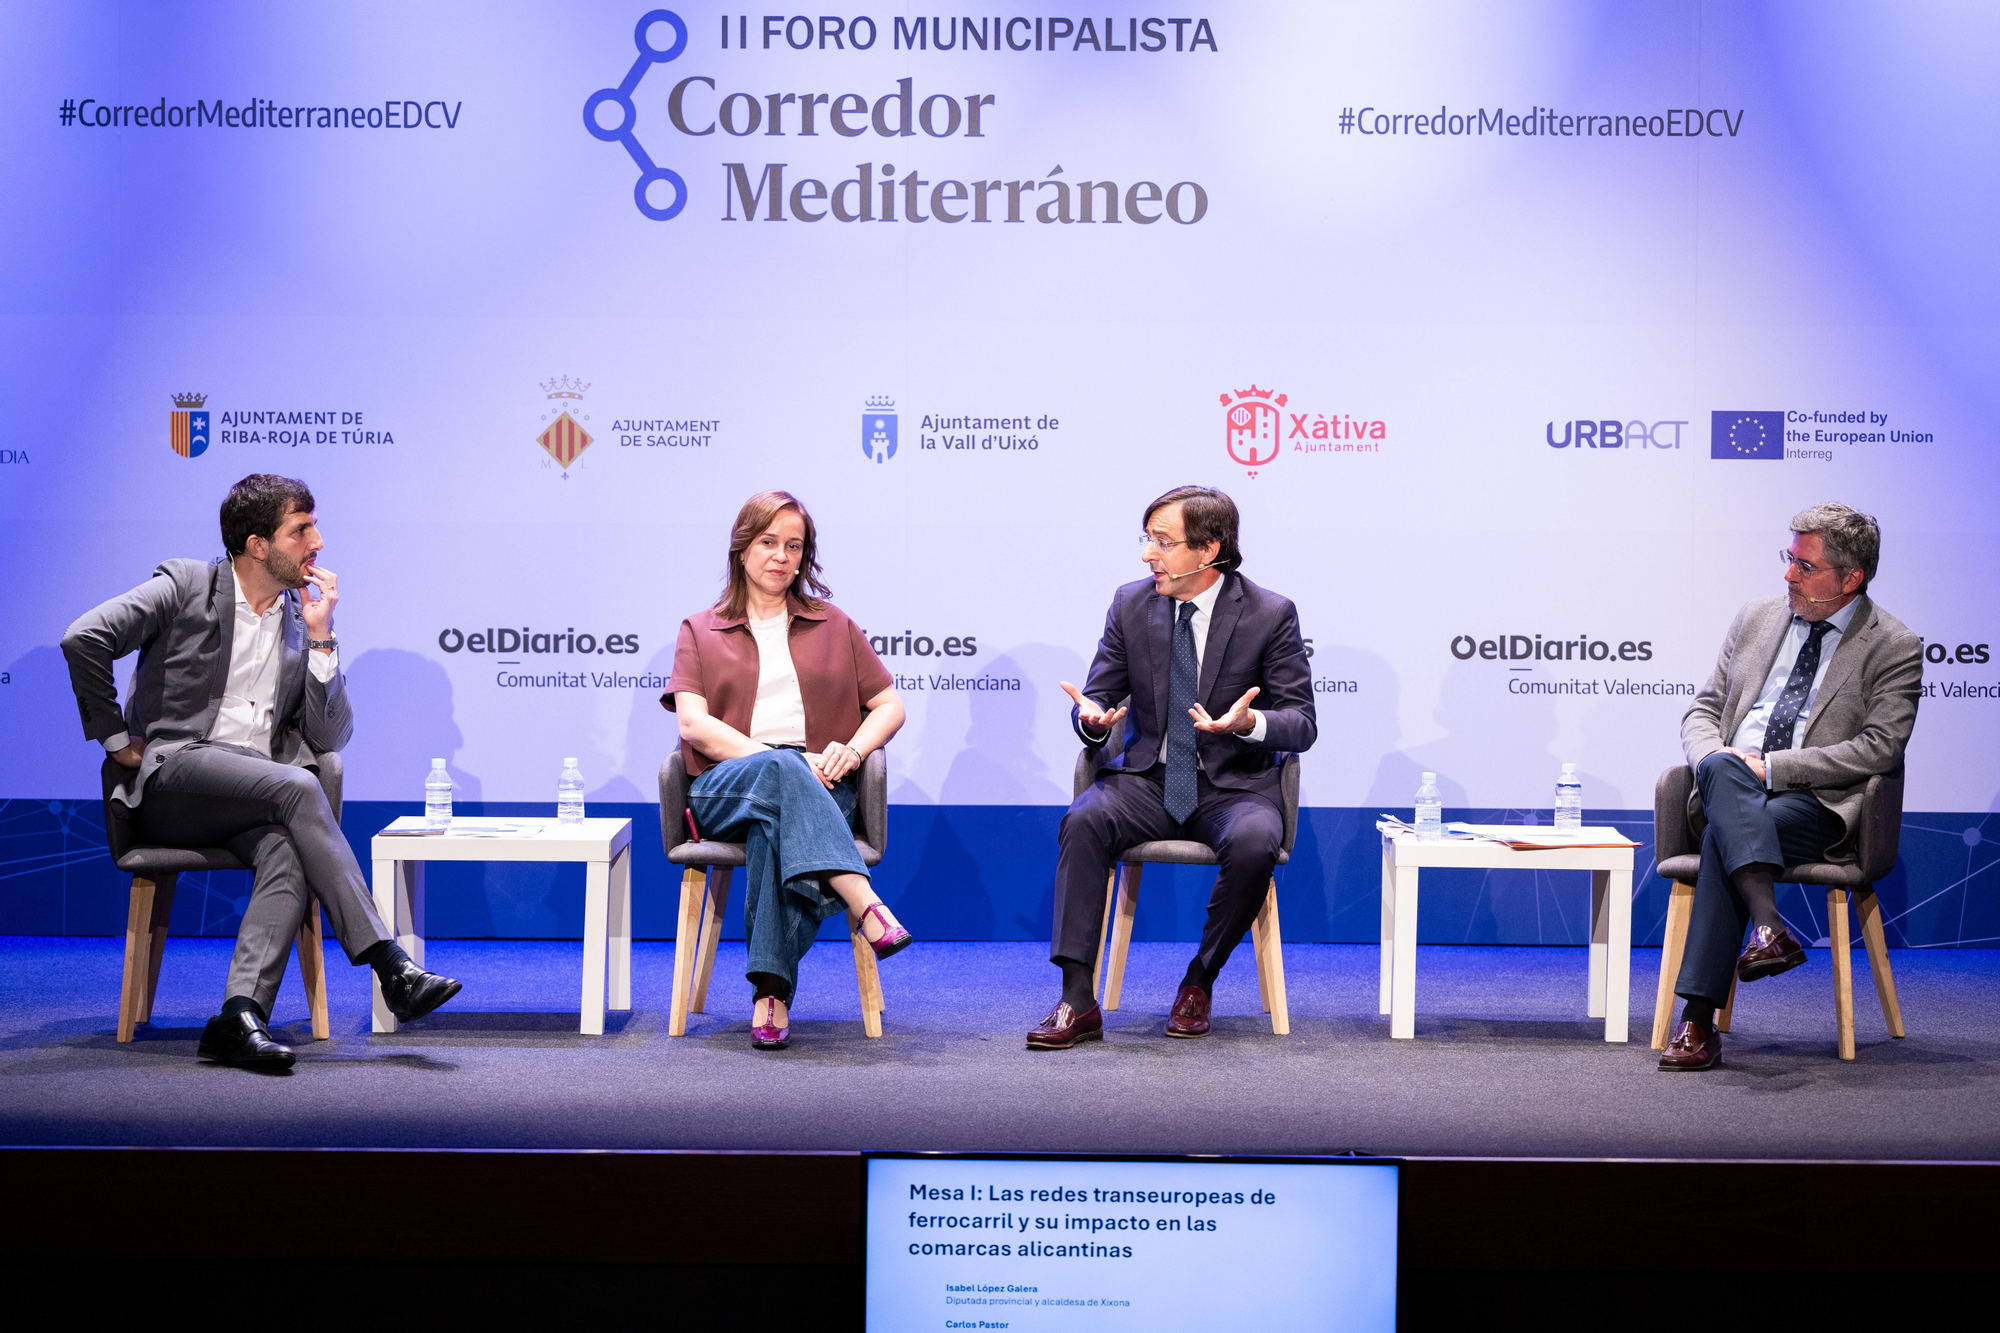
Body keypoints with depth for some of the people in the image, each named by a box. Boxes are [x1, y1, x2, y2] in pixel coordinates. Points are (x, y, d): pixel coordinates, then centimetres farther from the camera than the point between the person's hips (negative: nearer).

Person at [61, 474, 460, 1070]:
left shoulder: (301, 620, 16)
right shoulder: (187, 586, 3)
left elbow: (330, 737, 8)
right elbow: (85, 638, -8)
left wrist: (320, 638, 1)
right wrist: (116, 739, -8)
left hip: (255, 793, 5)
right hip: (173, 775, -4)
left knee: (288, 853, -32)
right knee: (298, 787, -32)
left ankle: (241, 1015, -42)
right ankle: (392, 969, -36)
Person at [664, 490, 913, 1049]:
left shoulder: (833, 626, 24)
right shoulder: (700, 630, 19)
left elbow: (889, 705, 18)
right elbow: (693, 722, 2)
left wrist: (852, 750, -5)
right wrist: (776, 758, -13)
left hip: (817, 788, 1)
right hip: (723, 787, -1)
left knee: (774, 826, -38)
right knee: (777, 772, -39)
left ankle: (770, 992, -45)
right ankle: (865, 903, -55)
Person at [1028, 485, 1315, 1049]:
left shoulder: (1270, 614, -5)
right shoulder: (1131, 604, 4)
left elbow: (1301, 723, -4)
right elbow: (1100, 696, 9)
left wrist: (1248, 723, -27)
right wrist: (1092, 717, -17)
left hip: (1233, 786, -2)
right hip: (1148, 779, 2)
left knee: (1253, 843, -35)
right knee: (1083, 821, -28)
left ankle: (1198, 983, -11)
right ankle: (1078, 1001, -28)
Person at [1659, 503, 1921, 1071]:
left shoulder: (1895, 648, 1)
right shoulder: (1756, 618, 16)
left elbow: (1878, 748, -9)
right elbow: (1704, 708, 18)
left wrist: (1771, 766, -16)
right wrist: (1712, 756, -7)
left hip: (1819, 804, -4)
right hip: (1729, 788, 4)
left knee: (1721, 836, -34)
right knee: (1722, 769, -34)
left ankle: (1698, 1023, -36)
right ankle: (1770, 926, -48)